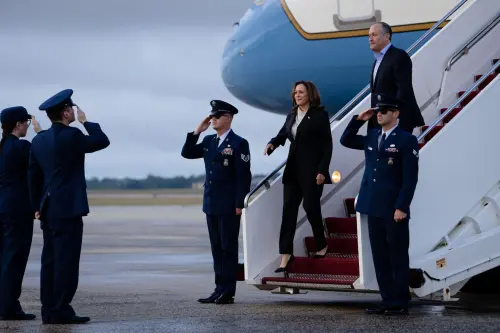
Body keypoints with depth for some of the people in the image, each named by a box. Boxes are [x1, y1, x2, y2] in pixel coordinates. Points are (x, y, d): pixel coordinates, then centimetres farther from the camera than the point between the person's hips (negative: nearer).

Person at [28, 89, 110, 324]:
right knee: (66, 261, -5)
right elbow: (102, 141, -3)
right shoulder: (71, 136, -14)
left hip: (48, 209, 8)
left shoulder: (39, 140, 10)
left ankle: (49, 310, 10)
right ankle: (60, 311, -6)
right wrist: (86, 122, 7)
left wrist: (37, 206, 19)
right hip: (68, 209, -8)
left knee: (50, 261, 9)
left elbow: (33, 176, 13)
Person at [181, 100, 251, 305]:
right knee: (216, 248, 9)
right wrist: (196, 132, 2)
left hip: (229, 206, -7)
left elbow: (243, 176, -11)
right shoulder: (208, 141, 12)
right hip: (211, 204, 7)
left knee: (228, 248, -2)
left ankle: (228, 292, 1)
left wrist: (239, 204, -15)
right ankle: (219, 289, 13)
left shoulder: (239, 144, -8)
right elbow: (187, 153, 13)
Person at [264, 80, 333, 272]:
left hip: (312, 169, -6)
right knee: (289, 208, -1)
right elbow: (283, 134, 8)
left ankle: (322, 245, 24)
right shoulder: (292, 116, 13)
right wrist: (272, 143, -16)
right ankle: (286, 254, -2)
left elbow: (327, 145, -8)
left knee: (310, 207, -1)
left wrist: (322, 170, -15)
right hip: (293, 168, 6)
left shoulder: (320, 114, -6)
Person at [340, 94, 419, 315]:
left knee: (397, 257, 0)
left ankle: (400, 303, 5)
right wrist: (358, 120, 10)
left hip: (394, 210, -7)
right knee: (380, 257, 9)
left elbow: (410, 178, -12)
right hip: (374, 208, 7)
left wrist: (402, 207, -17)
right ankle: (387, 301, 14)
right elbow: (345, 140, 24)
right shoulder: (372, 137, 12)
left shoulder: (406, 140, -7)